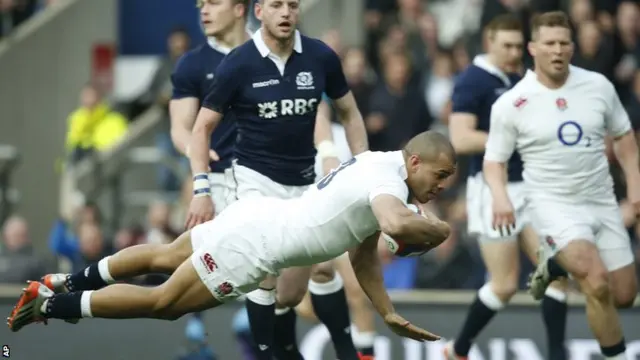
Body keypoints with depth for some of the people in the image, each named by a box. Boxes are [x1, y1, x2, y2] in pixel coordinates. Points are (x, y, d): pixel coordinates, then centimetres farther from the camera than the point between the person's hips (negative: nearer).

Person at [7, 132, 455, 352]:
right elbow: (396, 224, -46)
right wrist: (435, 229, -24)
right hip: (252, 244, -9)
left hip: (254, 216, 9)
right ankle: (50, 304, 3)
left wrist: (389, 313, 15)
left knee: (163, 256, 29)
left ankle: (74, 281, 39)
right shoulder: (388, 182, -20)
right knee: (162, 303, 0)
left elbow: (364, 253, 19)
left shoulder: (375, 167, 10)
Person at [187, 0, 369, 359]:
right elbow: (203, 127, -6)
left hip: (304, 181, 3)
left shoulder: (321, 57, -7)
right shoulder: (238, 64, -14)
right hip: (256, 179, -3)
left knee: (323, 268, 4)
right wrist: (202, 190, -14)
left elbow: (349, 113, 8)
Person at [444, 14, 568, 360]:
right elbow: (460, 140, -20)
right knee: (505, 284, -4)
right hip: (493, 190, -7)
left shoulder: (517, 82, 13)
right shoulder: (472, 81, -10)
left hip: (528, 187, 7)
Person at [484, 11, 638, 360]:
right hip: (555, 206, -4)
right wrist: (500, 195, -20)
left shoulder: (598, 86, 0)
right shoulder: (510, 104, -8)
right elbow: (494, 160, 0)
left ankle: (555, 268, 34)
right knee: (598, 285, -25)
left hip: (602, 202, 4)